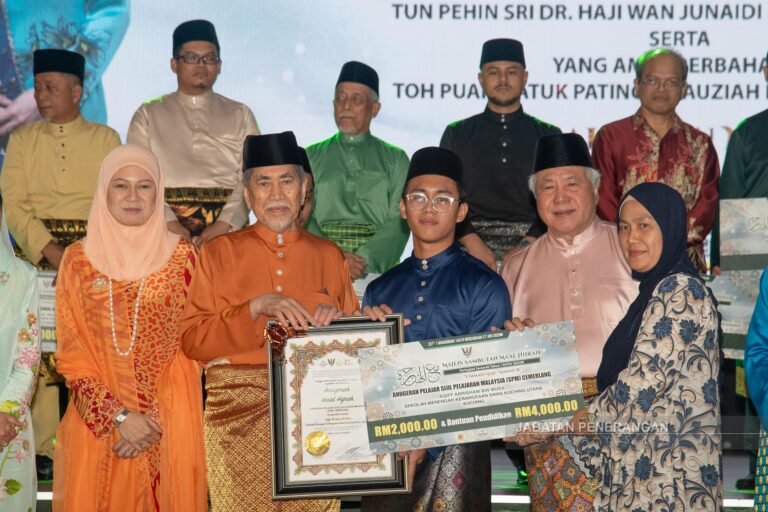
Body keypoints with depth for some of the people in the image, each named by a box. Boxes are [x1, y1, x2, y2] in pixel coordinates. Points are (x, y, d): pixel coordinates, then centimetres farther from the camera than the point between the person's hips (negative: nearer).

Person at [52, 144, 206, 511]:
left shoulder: (182, 256, 1)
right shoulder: (78, 259, 3)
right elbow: (72, 351, 0)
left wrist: (155, 417, -9)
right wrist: (119, 415, -11)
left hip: (168, 419, 0)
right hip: (96, 419, 1)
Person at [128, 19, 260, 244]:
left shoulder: (240, 116, 16)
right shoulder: (148, 116, 15)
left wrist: (224, 224, -11)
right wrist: (168, 222, -12)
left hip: (227, 227, 0)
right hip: (166, 228, 0)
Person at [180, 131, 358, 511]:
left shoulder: (329, 256, 13)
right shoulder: (219, 253, 7)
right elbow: (192, 340, -2)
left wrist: (336, 322, -7)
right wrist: (255, 308, -13)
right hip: (240, 413, -1)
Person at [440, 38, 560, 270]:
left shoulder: (549, 136, 14)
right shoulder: (456, 134, 15)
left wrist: (526, 246, -9)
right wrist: (472, 242, -9)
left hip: (532, 244, 0)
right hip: (470, 244, 0)